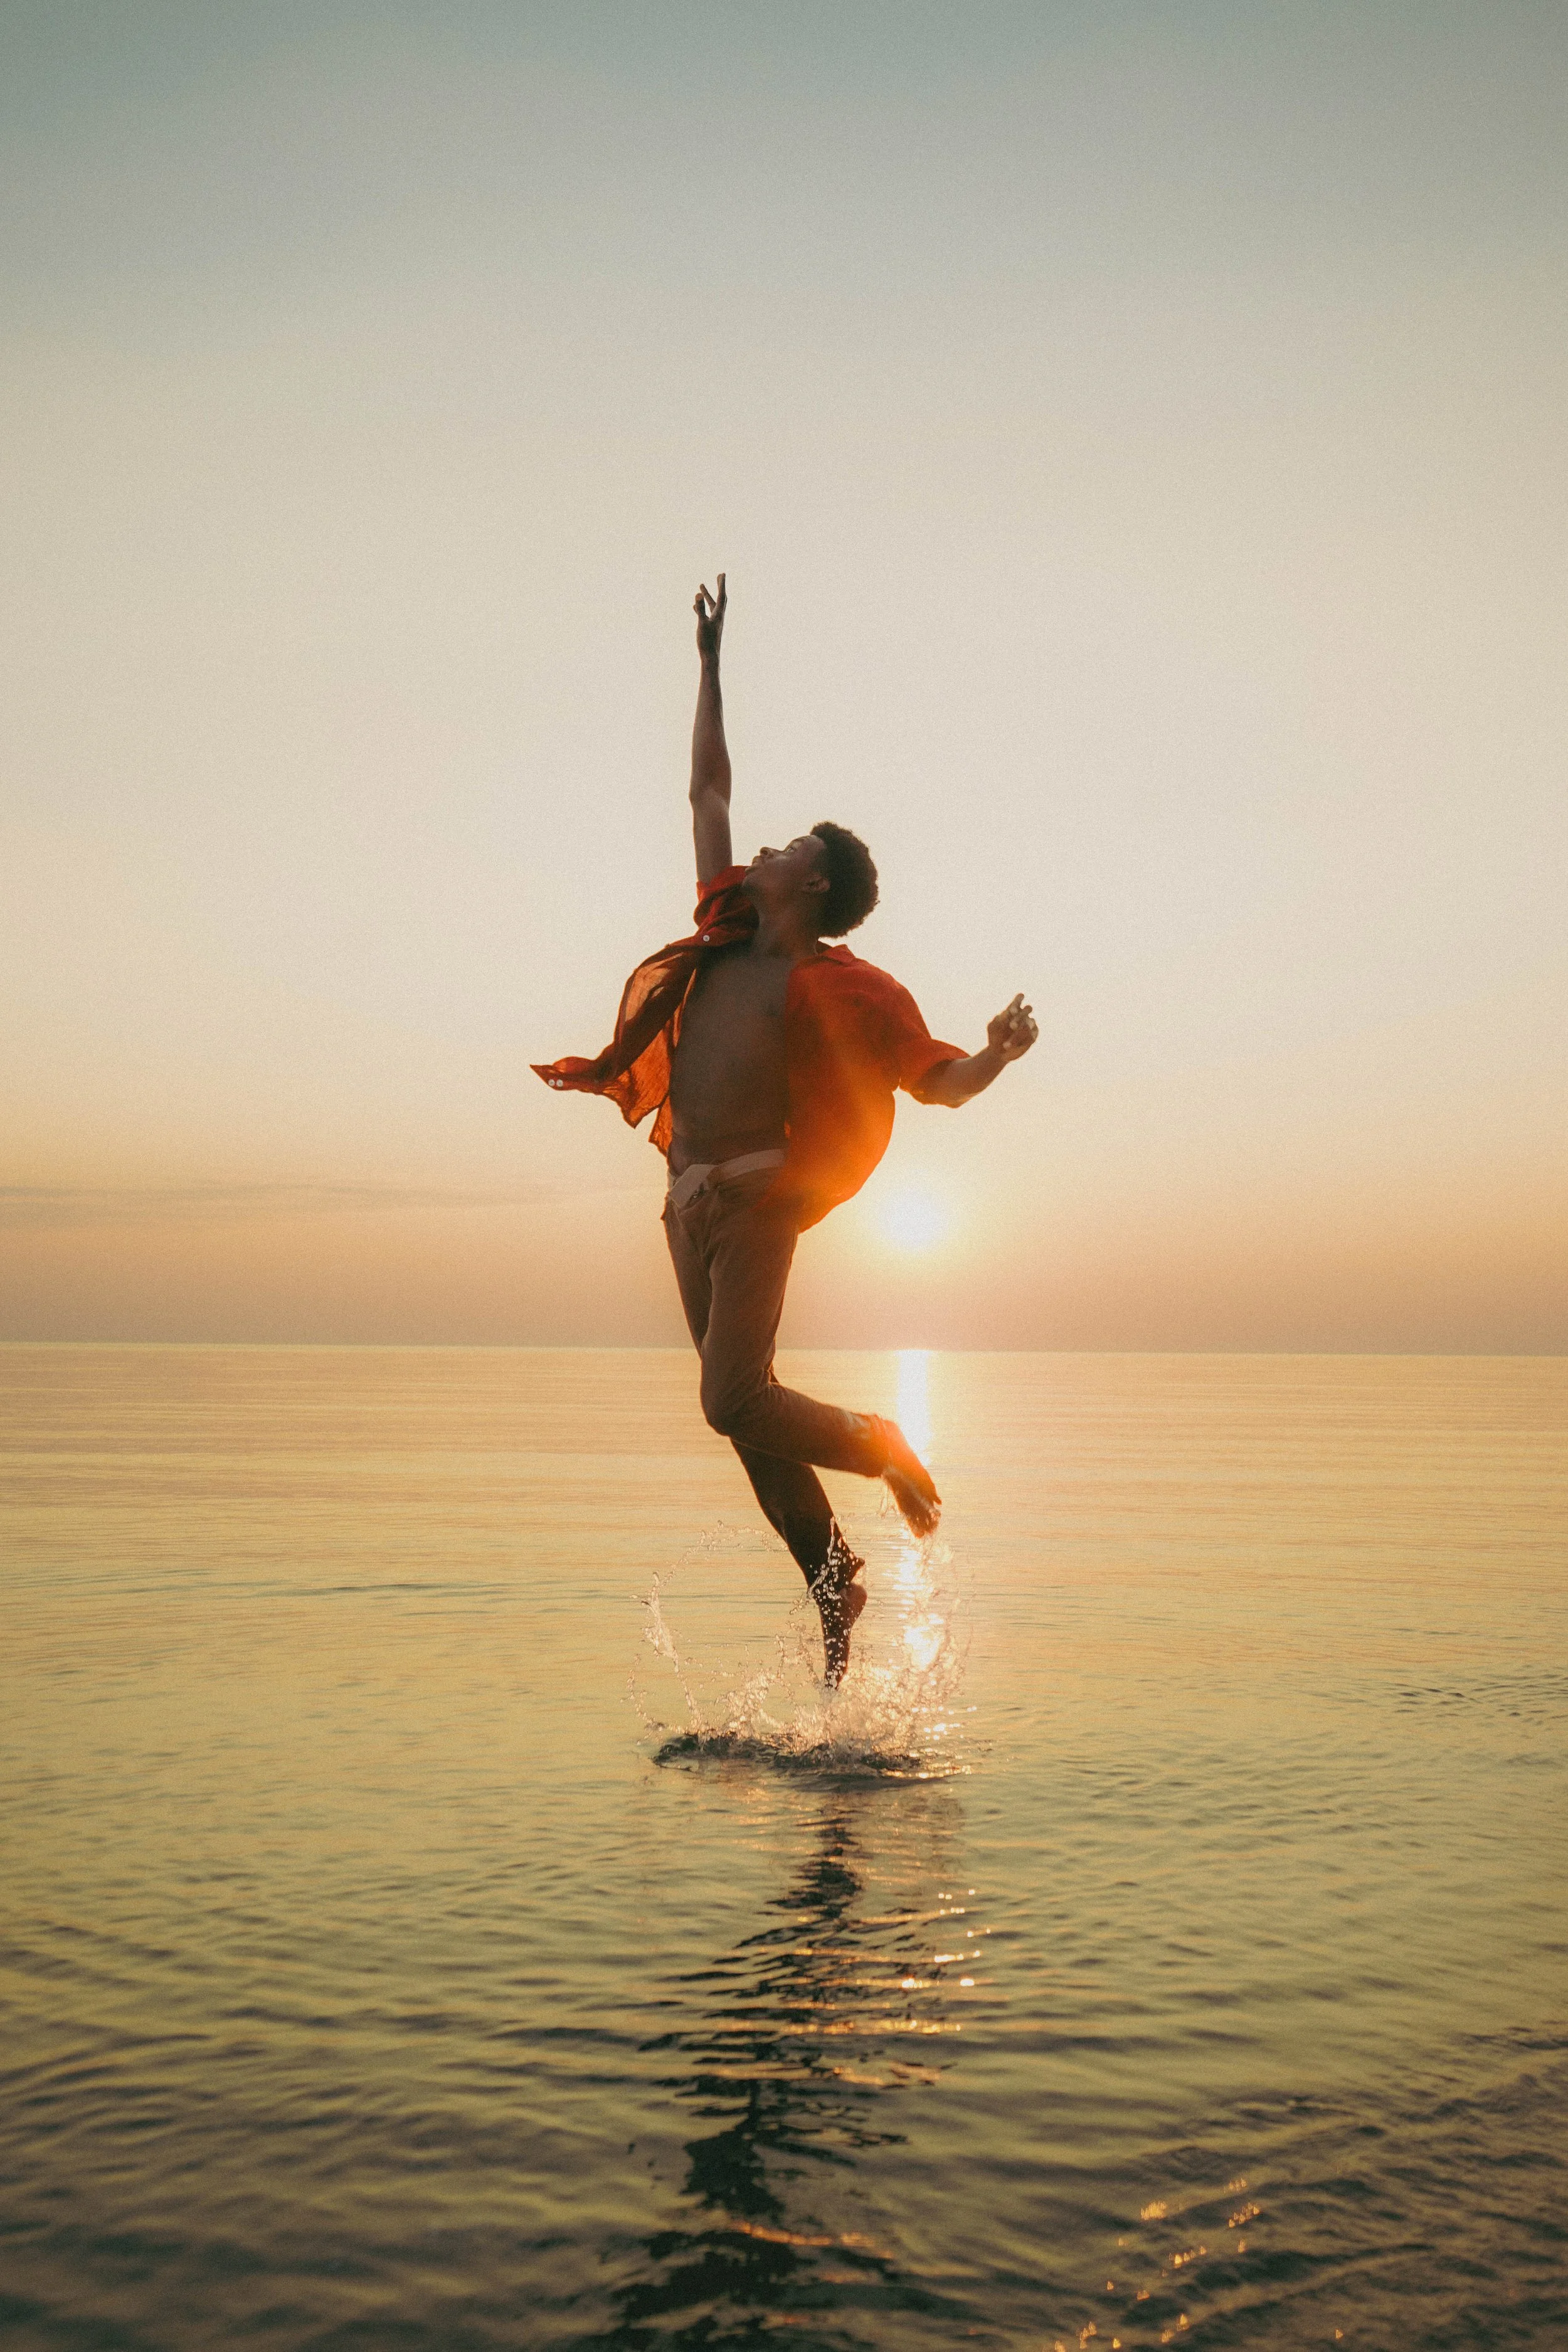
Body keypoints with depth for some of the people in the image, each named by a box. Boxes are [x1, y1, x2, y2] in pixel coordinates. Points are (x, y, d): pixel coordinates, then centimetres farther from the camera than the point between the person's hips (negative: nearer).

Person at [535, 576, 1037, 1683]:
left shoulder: (831, 990, -8)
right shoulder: (728, 929, 9)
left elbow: (939, 1081, -5)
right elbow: (708, 788, 17)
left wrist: (997, 1054, -25)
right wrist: (711, 662, 19)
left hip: (754, 1200, -7)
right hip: (689, 1199, 7)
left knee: (736, 1401, -16)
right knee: (745, 1408, 8)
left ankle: (883, 1447, 10)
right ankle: (835, 1578, 19)